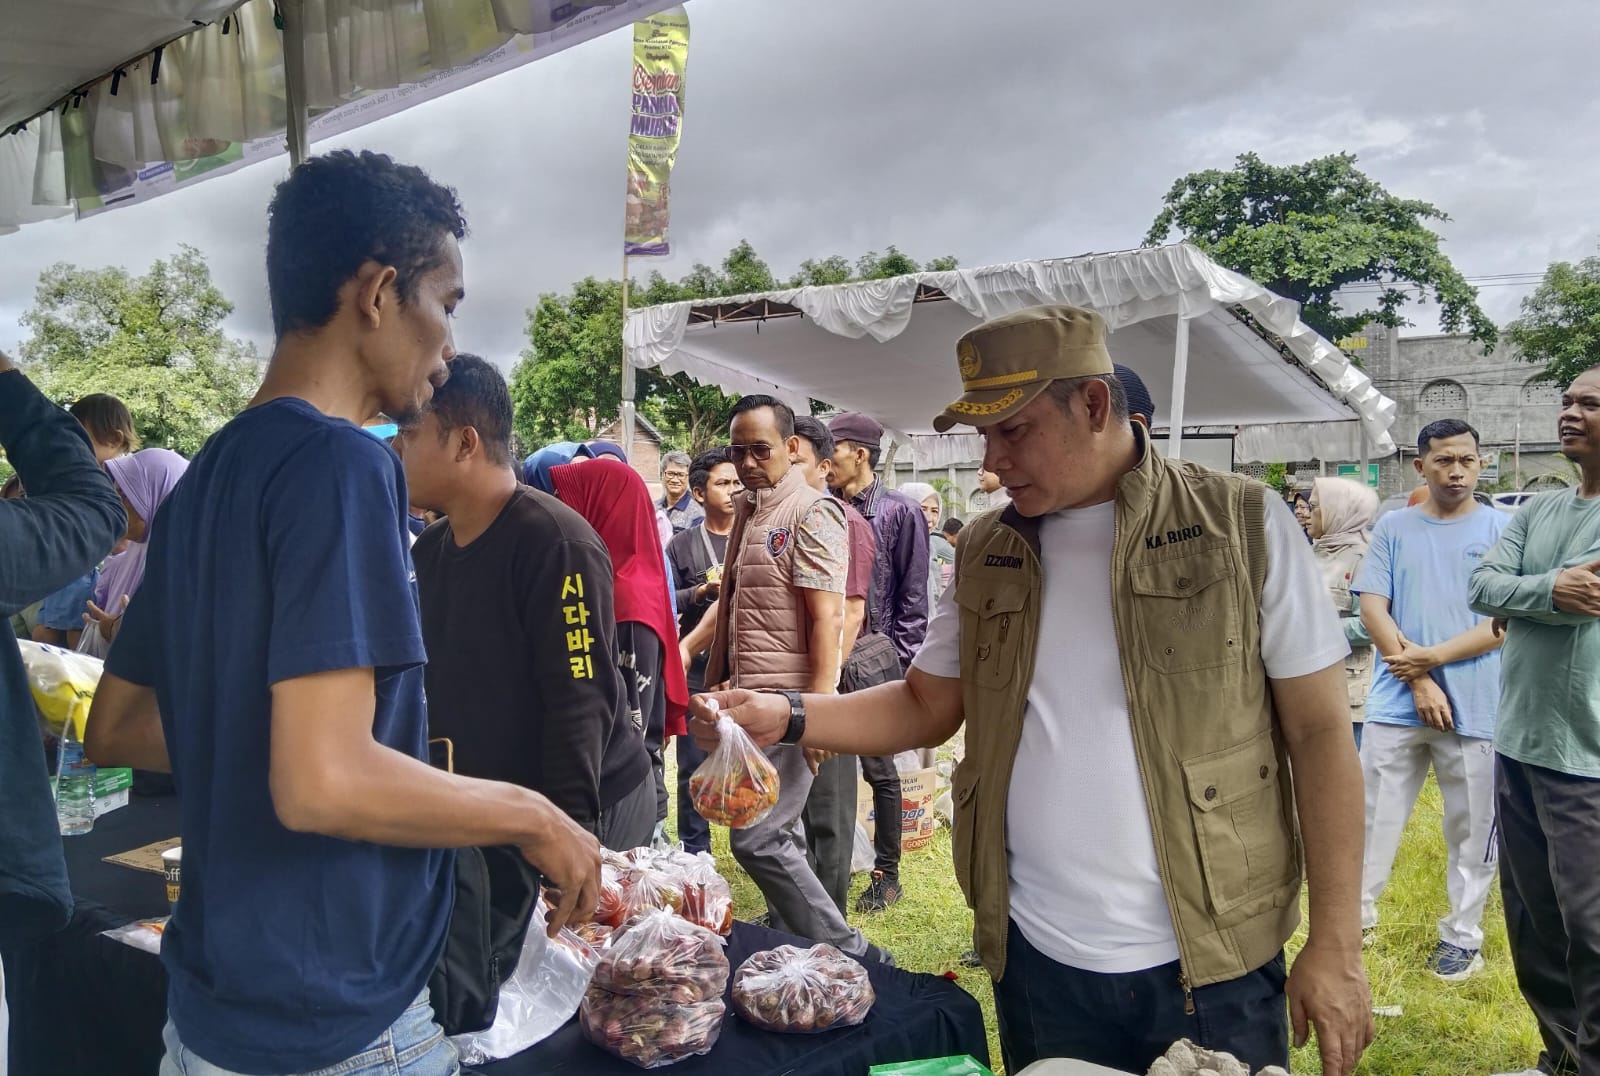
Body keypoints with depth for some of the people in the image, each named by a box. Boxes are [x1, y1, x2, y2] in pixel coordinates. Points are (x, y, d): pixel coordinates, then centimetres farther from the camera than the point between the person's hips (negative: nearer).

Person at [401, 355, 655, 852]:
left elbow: (581, 702, -23)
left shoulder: (557, 543, -20)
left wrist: (569, 831, -23)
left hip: (586, 809, -7)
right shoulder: (427, 551, 6)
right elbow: (428, 685, 13)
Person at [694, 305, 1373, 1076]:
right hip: (1036, 958, 3)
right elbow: (926, 709, 9)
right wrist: (786, 718, -6)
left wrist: (1335, 945, -8)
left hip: (1209, 966, -3)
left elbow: (1320, 730, -6)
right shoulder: (986, 553, 4)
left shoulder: (1243, 526, -8)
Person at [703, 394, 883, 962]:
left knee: (756, 839, -9)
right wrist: (717, 681, 17)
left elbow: (827, 618, -17)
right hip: (748, 698, 9)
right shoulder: (747, 511, 15)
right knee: (782, 833, 16)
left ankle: (848, 954, 1)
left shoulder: (812, 512, -11)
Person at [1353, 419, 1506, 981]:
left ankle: (1462, 935, 26)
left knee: (1472, 828, 10)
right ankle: (1356, 916, 22)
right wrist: (1418, 678, -10)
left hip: (1476, 707, -1)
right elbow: (1372, 609, -1)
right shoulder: (1394, 527, 4)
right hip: (1397, 703, 1)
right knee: (1371, 819, 7)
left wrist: (1433, 655, -15)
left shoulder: (1504, 529, 0)